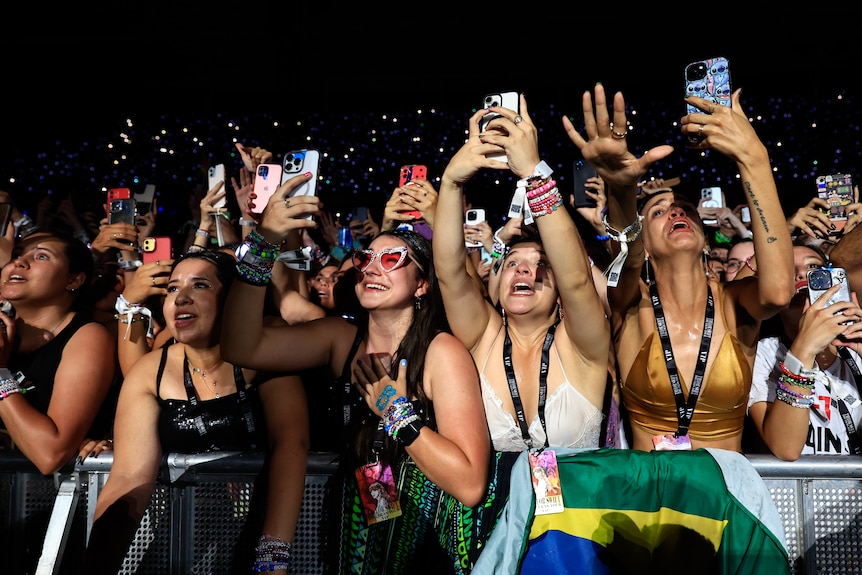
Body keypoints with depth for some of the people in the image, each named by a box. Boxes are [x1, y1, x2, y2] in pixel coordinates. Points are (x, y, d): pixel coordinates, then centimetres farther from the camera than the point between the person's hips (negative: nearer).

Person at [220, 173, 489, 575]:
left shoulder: (442, 352, -14)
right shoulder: (342, 338, -2)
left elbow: (470, 485, -20)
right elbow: (242, 346, -16)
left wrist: (395, 408, -19)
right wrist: (263, 242, -23)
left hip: (424, 542, -3)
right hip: (355, 537, 3)